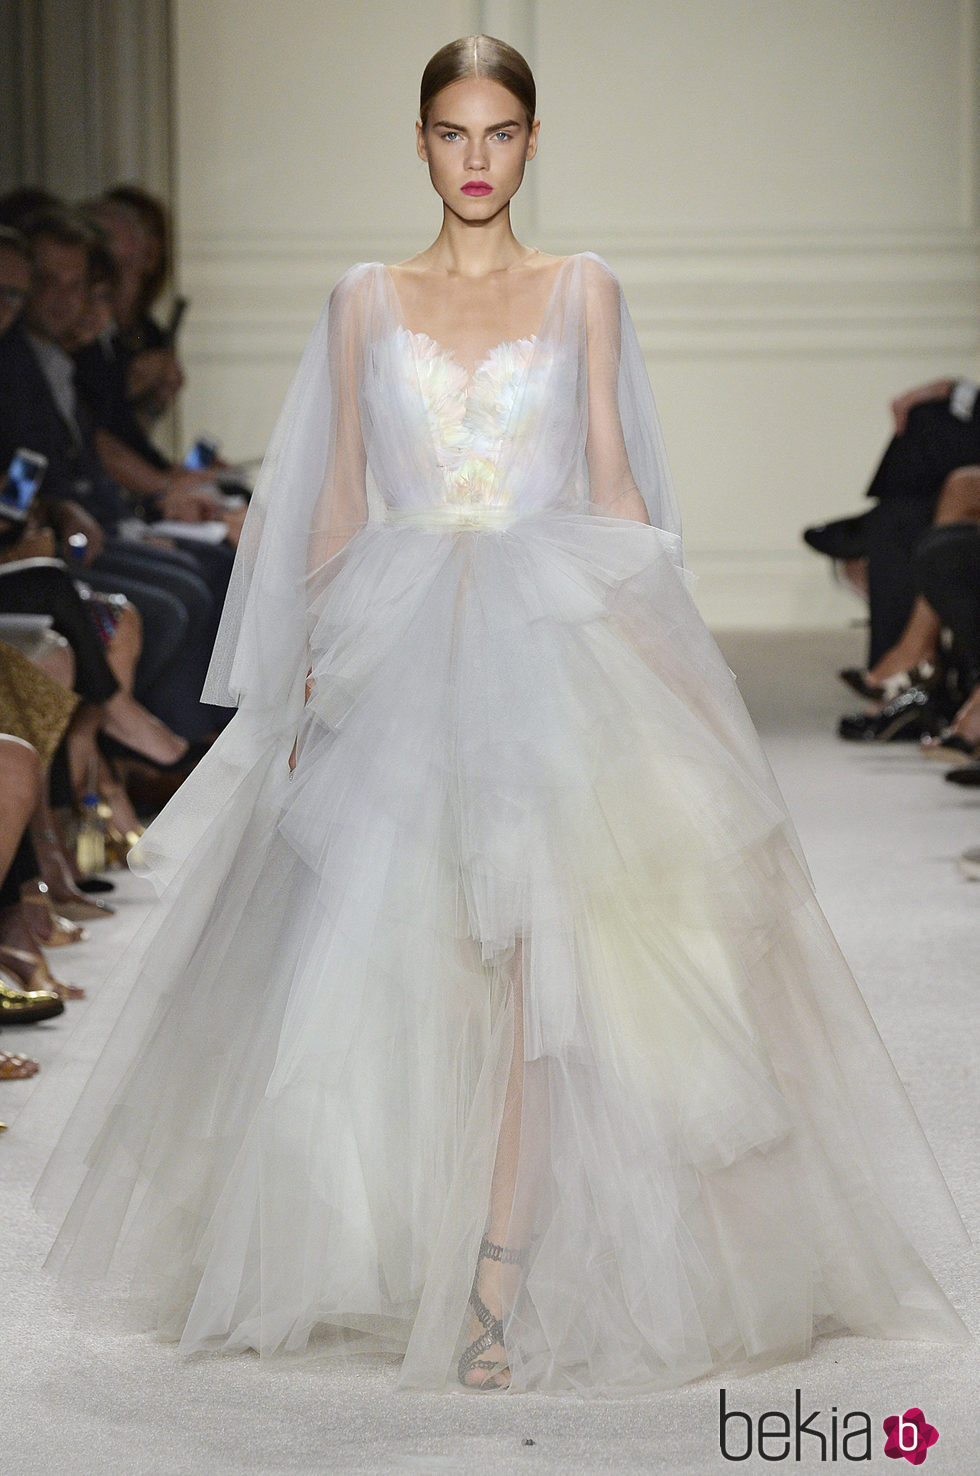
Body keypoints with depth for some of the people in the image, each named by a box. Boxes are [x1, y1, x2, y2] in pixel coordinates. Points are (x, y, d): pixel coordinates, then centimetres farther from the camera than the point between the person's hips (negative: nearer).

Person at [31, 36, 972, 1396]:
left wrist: (655, 657, 0)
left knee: (527, 953, -14)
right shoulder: (367, 301, 11)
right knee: (399, 960, -4)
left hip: (553, 642, -1)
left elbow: (615, 484, 8)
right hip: (398, 657, 1)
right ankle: (411, 1257, 10)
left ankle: (498, 1285, -15)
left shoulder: (584, 291, 9)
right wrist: (314, 674, 4)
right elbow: (339, 502, 11)